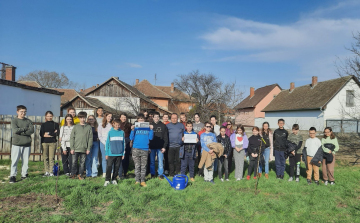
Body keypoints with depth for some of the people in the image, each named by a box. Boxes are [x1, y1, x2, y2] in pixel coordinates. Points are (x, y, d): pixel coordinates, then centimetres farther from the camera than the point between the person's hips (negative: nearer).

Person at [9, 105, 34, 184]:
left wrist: (20, 131, -12)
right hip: (16, 144, -2)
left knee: (26, 161, 5)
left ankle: (24, 175, 14)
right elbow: (15, 130, -13)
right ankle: (13, 176, 1)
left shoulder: (28, 121, 10)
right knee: (14, 160, -4)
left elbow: (32, 130, -5)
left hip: (27, 144, 2)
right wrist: (25, 128, -7)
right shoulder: (14, 120, 4)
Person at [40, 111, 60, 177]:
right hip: (44, 142, 1)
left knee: (52, 158, -4)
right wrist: (52, 133, -7)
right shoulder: (43, 125, 13)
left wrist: (48, 133, -6)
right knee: (45, 157, 2)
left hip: (52, 142, -1)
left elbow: (57, 133, -4)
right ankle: (46, 171, 9)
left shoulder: (55, 124, 9)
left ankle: (51, 171, 0)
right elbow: (41, 134, 0)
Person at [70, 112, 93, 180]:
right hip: (76, 148, 0)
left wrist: (89, 148, -3)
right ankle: (73, 174, 15)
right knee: (74, 162, 2)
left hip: (84, 149, 0)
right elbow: (72, 137, 3)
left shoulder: (89, 127, 5)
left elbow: (90, 138, 3)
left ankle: (80, 175, 17)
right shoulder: (76, 127, 5)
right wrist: (72, 148, -4)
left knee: (82, 163, 6)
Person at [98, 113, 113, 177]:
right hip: (103, 143, 0)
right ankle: (104, 173, 6)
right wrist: (105, 143, -5)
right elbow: (99, 136, 6)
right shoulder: (101, 126, 9)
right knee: (104, 158, 1)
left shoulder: (112, 125, 8)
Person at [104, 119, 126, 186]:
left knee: (117, 167, 8)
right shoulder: (110, 132, 1)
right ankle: (107, 180, 7)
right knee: (109, 167, -4)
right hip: (111, 154, -2)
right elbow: (107, 143, 4)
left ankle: (114, 179, 22)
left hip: (119, 154, 2)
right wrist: (106, 153, 1)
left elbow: (123, 143, 9)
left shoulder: (122, 132, 5)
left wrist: (123, 153, 6)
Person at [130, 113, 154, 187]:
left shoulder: (148, 127, 7)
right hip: (136, 149, 0)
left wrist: (151, 129, -8)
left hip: (145, 149, 1)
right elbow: (131, 138, 1)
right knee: (137, 165, 3)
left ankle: (142, 180, 11)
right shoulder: (135, 128, 6)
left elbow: (150, 138, 2)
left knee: (143, 166, 5)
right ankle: (137, 180, 10)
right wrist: (132, 130, -11)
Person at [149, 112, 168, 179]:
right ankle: (152, 174, 20)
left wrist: (164, 147, -5)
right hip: (152, 147, 0)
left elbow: (166, 137, 2)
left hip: (160, 147, 0)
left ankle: (160, 174, 15)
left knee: (160, 161, 4)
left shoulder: (163, 126, 4)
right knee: (152, 161, 8)